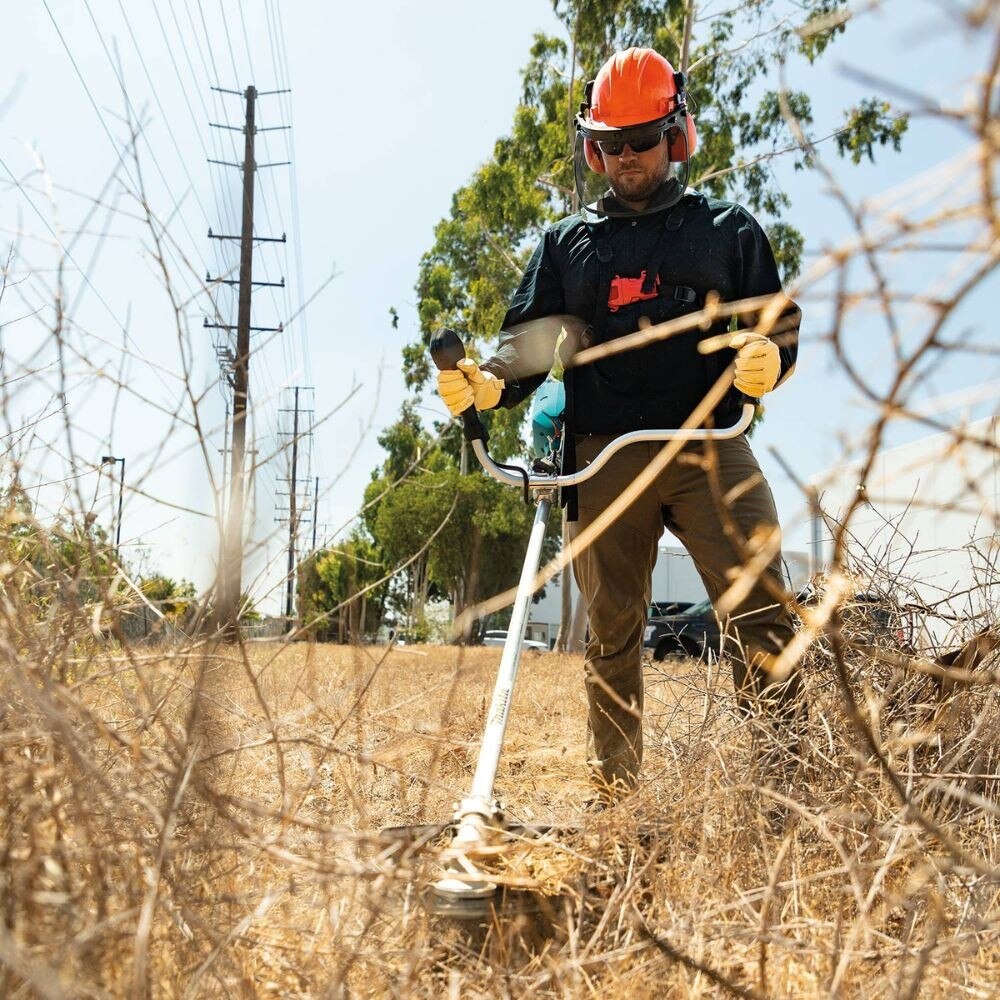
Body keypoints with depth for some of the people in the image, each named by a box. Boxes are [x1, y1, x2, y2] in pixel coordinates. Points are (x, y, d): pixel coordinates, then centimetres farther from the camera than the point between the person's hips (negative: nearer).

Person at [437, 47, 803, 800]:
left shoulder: (727, 229, 14)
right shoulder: (567, 243, 18)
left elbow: (778, 320, 11)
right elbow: (528, 339, 12)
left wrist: (769, 357, -14)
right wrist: (488, 382, -11)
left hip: (709, 450, -1)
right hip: (605, 461, 2)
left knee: (762, 614, -13)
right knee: (612, 631, 5)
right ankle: (615, 793, 14)